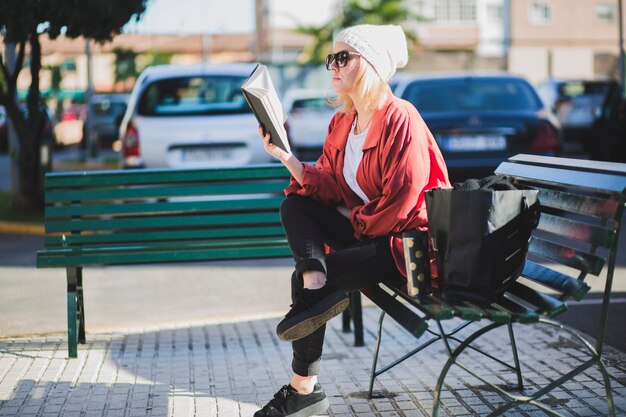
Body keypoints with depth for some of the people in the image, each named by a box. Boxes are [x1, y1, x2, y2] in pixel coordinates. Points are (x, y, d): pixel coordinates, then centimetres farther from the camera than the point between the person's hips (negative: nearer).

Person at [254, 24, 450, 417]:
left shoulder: (400, 120, -17)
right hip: (360, 229, 8)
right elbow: (326, 188, 3)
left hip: (406, 242, -8)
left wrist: (352, 219, -11)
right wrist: (286, 156, -8)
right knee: (294, 205, -9)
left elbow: (399, 204, -22)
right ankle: (316, 285, -31)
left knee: (315, 275, -18)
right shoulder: (342, 122, 8)